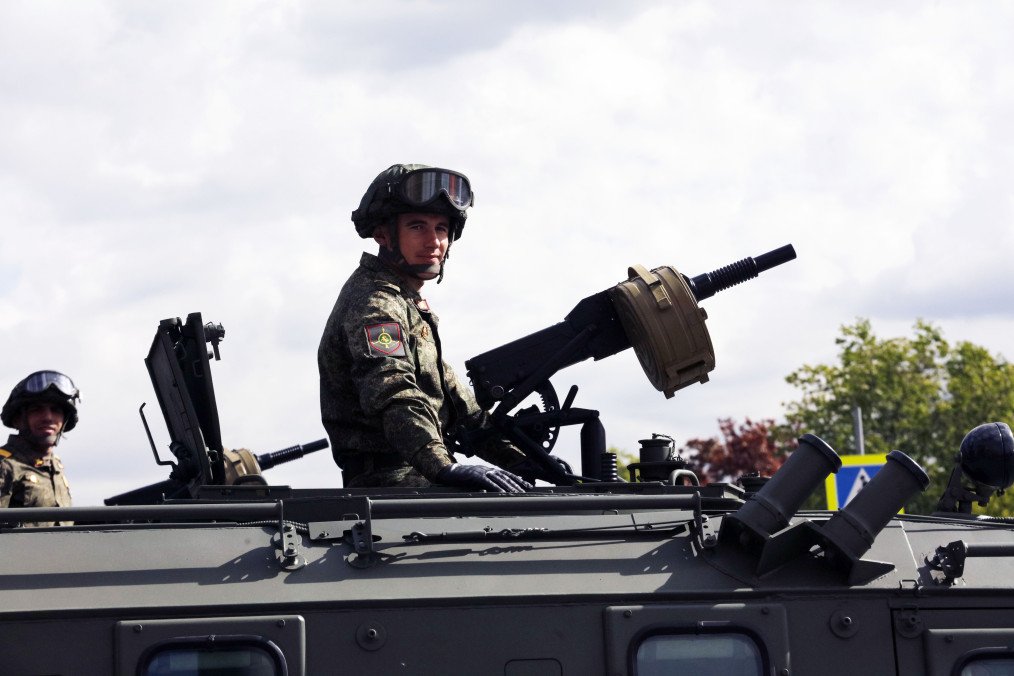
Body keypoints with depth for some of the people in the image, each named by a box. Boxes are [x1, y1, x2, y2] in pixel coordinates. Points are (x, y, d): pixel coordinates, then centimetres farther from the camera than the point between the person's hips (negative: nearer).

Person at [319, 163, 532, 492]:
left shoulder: (408, 303, 24)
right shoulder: (373, 304, -10)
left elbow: (449, 393, 28)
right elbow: (393, 393, -28)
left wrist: (520, 458, 22)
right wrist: (446, 467, -42)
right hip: (392, 482, -10)